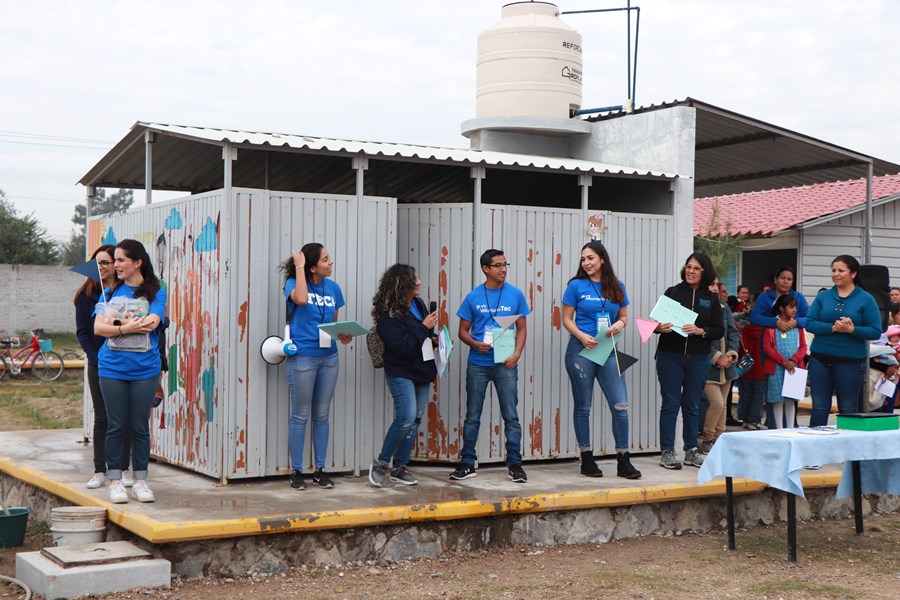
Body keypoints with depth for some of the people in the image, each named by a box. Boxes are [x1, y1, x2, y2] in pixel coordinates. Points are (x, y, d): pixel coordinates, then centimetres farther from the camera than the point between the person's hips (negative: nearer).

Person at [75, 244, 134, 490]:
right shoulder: (87, 294, 5)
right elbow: (81, 330, 3)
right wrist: (95, 358, -7)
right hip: (98, 363, 1)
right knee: (101, 417, 3)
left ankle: (124, 469, 11)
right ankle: (99, 471, 8)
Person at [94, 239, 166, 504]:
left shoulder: (155, 292, 2)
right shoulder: (111, 291, 9)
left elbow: (151, 323, -14)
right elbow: (98, 327, -1)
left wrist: (116, 323, -8)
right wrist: (128, 327, -15)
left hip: (145, 370, -1)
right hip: (112, 368, 2)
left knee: (140, 427, 5)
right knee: (116, 426, 4)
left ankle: (140, 481, 14)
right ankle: (115, 481, 11)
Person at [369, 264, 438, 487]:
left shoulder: (418, 304, 8)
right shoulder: (387, 315, -16)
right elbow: (402, 347, -22)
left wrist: (433, 339, 3)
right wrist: (424, 328, -20)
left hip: (422, 371, 8)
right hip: (401, 374, -8)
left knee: (415, 420, 6)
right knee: (406, 418, -18)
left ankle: (399, 468, 15)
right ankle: (381, 463, -1)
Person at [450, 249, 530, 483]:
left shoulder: (515, 295, 2)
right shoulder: (473, 297, 2)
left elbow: (521, 328, 6)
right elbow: (463, 331, 6)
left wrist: (517, 354, -10)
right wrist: (475, 344, -14)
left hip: (505, 364, 0)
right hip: (477, 364, 1)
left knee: (511, 416, 0)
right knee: (472, 415, 7)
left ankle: (515, 464, 8)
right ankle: (467, 464, 15)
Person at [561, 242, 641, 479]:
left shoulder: (617, 287, 7)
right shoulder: (576, 286, -1)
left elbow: (624, 316, 14)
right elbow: (567, 319, 0)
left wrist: (620, 324, -9)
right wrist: (582, 336, -17)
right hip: (581, 350, -2)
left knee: (620, 405, -4)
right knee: (583, 406, 5)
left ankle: (623, 461, 3)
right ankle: (587, 459, 15)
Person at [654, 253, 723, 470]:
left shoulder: (711, 298, 8)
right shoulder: (672, 292, 5)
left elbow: (719, 330, 2)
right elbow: (657, 321, 5)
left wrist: (700, 331, -14)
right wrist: (660, 328, -17)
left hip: (698, 359, 2)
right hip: (670, 356, -2)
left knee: (692, 406, 9)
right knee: (670, 404, -1)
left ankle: (691, 451, 18)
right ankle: (667, 452, 4)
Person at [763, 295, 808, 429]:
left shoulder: (798, 325, 8)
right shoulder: (772, 325, -2)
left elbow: (803, 346, 6)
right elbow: (767, 347, -6)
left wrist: (793, 360, -11)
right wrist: (784, 362, -13)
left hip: (794, 367, 3)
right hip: (777, 368, -3)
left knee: (791, 399, 6)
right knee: (778, 399, 1)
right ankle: (779, 430, 7)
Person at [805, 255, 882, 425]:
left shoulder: (866, 299, -1)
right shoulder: (823, 296, 7)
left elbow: (876, 331, -6)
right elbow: (810, 323, -2)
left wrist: (851, 329, -21)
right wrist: (833, 328, -17)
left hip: (851, 360, -2)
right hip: (820, 358, 2)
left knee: (848, 410, 7)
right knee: (819, 407, 5)